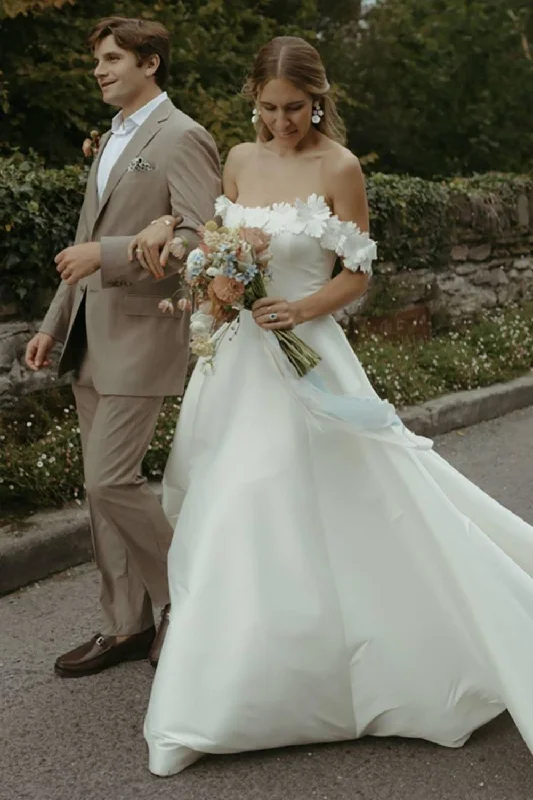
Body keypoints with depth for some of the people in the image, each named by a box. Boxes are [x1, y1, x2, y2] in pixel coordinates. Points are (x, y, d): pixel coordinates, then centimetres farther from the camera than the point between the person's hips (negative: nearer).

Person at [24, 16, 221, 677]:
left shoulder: (181, 139, -8)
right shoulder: (111, 140, 19)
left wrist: (106, 255, -23)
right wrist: (54, 324, 19)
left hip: (141, 335, -9)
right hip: (89, 337, 9)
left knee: (110, 481, -11)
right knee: (102, 485, 10)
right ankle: (126, 626, 21)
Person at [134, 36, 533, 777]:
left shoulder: (339, 167, -8)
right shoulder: (239, 160, 8)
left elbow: (357, 274, -5)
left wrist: (302, 309, -21)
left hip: (301, 359, -6)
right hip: (235, 355, 6)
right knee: (228, 516, 11)